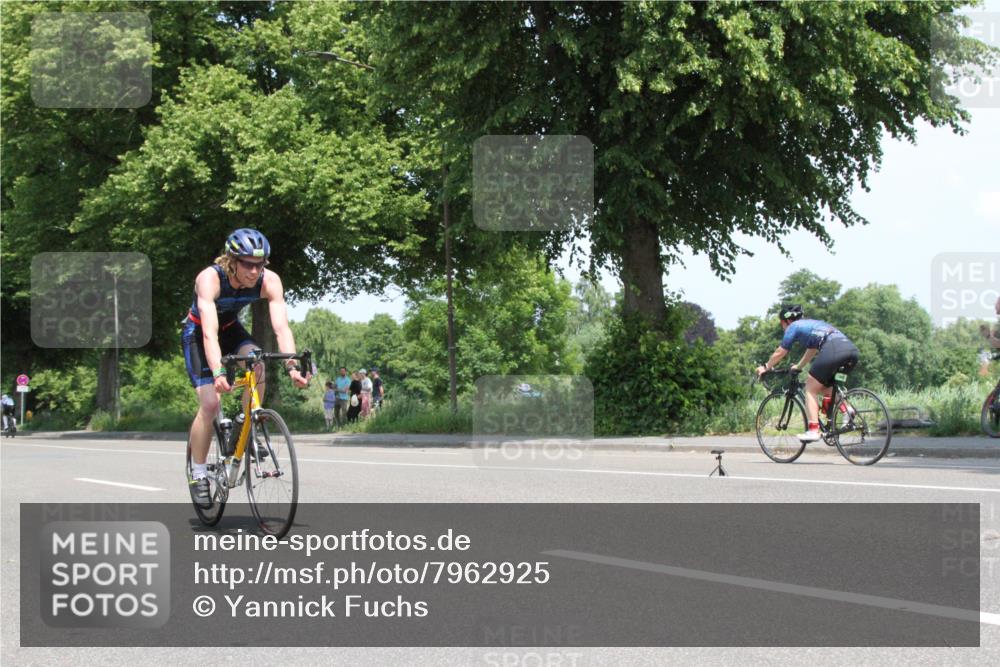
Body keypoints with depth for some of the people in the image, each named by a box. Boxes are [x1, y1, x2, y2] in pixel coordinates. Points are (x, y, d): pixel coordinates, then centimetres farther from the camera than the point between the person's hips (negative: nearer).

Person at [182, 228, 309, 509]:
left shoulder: (269, 281, -26)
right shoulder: (210, 279, -36)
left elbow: (281, 327, -32)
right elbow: (209, 333, -46)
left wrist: (292, 366, -48)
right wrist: (218, 374, -59)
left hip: (231, 329, 4)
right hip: (197, 333, -3)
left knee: (258, 366, -28)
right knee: (209, 402, -18)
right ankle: (198, 473, -1)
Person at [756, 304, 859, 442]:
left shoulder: (794, 327, 15)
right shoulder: (812, 324, 36)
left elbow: (780, 353, 21)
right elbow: (812, 351, 50)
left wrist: (765, 367, 36)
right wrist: (798, 367, 63)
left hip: (832, 350, -7)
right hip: (852, 350, 7)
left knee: (811, 389, 4)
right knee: (824, 388, 24)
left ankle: (813, 430, -7)